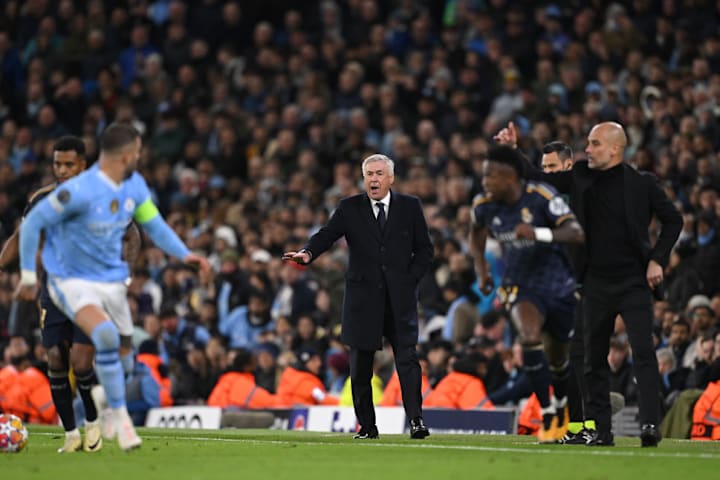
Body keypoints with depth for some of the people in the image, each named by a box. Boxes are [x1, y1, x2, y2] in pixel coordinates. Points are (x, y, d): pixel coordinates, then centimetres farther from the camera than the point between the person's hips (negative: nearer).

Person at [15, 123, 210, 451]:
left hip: (112, 279, 7)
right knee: (107, 336, -30)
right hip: (73, 280, -7)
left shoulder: (135, 185, -1)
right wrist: (28, 275, -12)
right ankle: (120, 416, -17)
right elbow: (32, 223, -15)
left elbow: (154, 225, 10)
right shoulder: (80, 191, -23)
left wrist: (184, 254, -5)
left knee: (122, 350, 8)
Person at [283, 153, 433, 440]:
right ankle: (367, 426, 10)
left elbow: (425, 249, 10)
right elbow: (327, 235, -7)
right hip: (363, 296, 1)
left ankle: (416, 420, -14)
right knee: (360, 366, 3)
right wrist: (308, 253, -27)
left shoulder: (409, 207, 7)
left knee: (407, 357, -10)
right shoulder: (350, 209, 5)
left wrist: (410, 280, -3)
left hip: (400, 297, -1)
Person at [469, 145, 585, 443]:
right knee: (530, 337, -28)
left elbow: (576, 234, -29)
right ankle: (548, 417, -21)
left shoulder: (542, 197, -20)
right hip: (520, 285, 1)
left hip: (558, 284, -1)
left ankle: (561, 407, 46)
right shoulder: (484, 206, -7)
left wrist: (538, 233, -42)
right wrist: (480, 266, 5)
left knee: (558, 358, 12)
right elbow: (476, 232, 17)